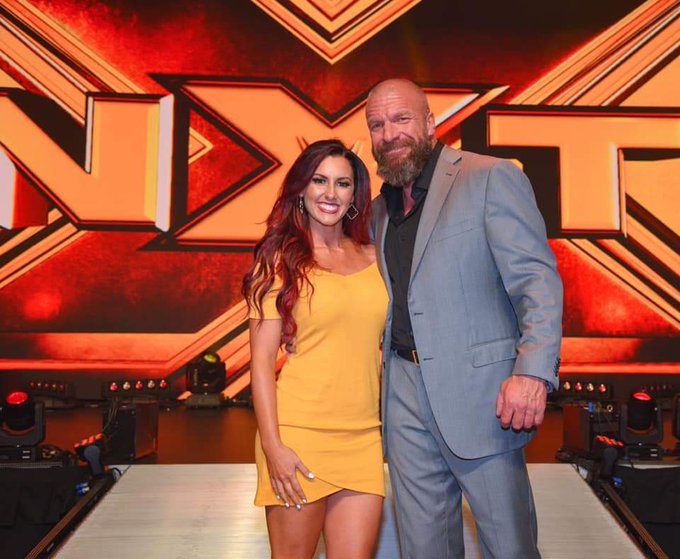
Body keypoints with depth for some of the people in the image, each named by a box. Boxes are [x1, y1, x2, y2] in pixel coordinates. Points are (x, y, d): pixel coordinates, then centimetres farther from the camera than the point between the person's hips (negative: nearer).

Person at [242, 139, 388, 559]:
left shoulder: (373, 257, 10)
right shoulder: (280, 259, 0)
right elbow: (262, 358, -4)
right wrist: (272, 445, -11)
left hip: (363, 439, 3)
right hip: (298, 433, -3)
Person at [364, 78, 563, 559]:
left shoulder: (491, 177, -4)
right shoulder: (380, 208, 15)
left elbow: (538, 279, -12)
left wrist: (533, 372, -23)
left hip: (478, 390, -5)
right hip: (404, 392, 6)